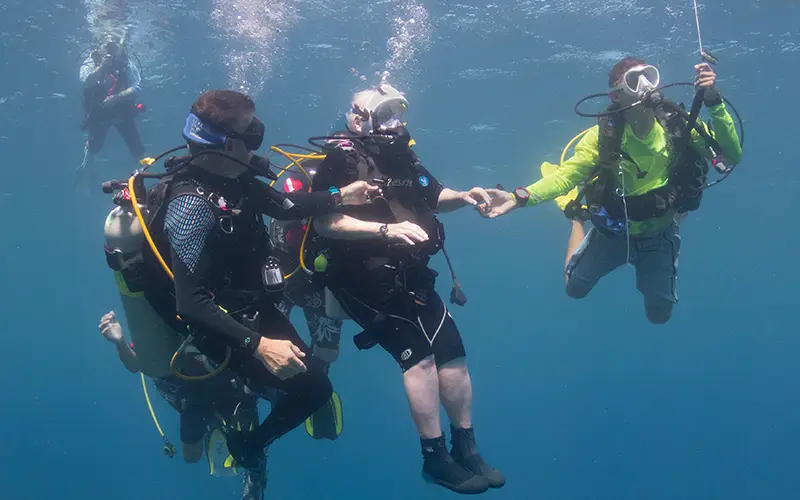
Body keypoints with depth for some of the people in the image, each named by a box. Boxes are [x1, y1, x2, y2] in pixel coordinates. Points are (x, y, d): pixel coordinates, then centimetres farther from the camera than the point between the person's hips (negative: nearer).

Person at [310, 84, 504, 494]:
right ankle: (435, 457, -6)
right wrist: (386, 229, -31)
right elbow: (325, 223, -23)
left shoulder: (401, 156, 11)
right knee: (418, 352, -17)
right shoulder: (342, 160, -11)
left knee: (452, 352, 7)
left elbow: (433, 196, 26)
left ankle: (466, 449, 21)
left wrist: (462, 198, 4)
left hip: (409, 279, 8)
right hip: (364, 281, -8)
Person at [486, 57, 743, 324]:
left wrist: (714, 102, -42)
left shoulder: (679, 127, -25)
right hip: (612, 230, 0)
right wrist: (520, 197, -43)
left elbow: (732, 155, -30)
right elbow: (566, 174, -28)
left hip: (659, 235, 1)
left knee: (659, 314, 9)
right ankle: (578, 221, 38)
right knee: (575, 288, 13)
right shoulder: (604, 135, -27)